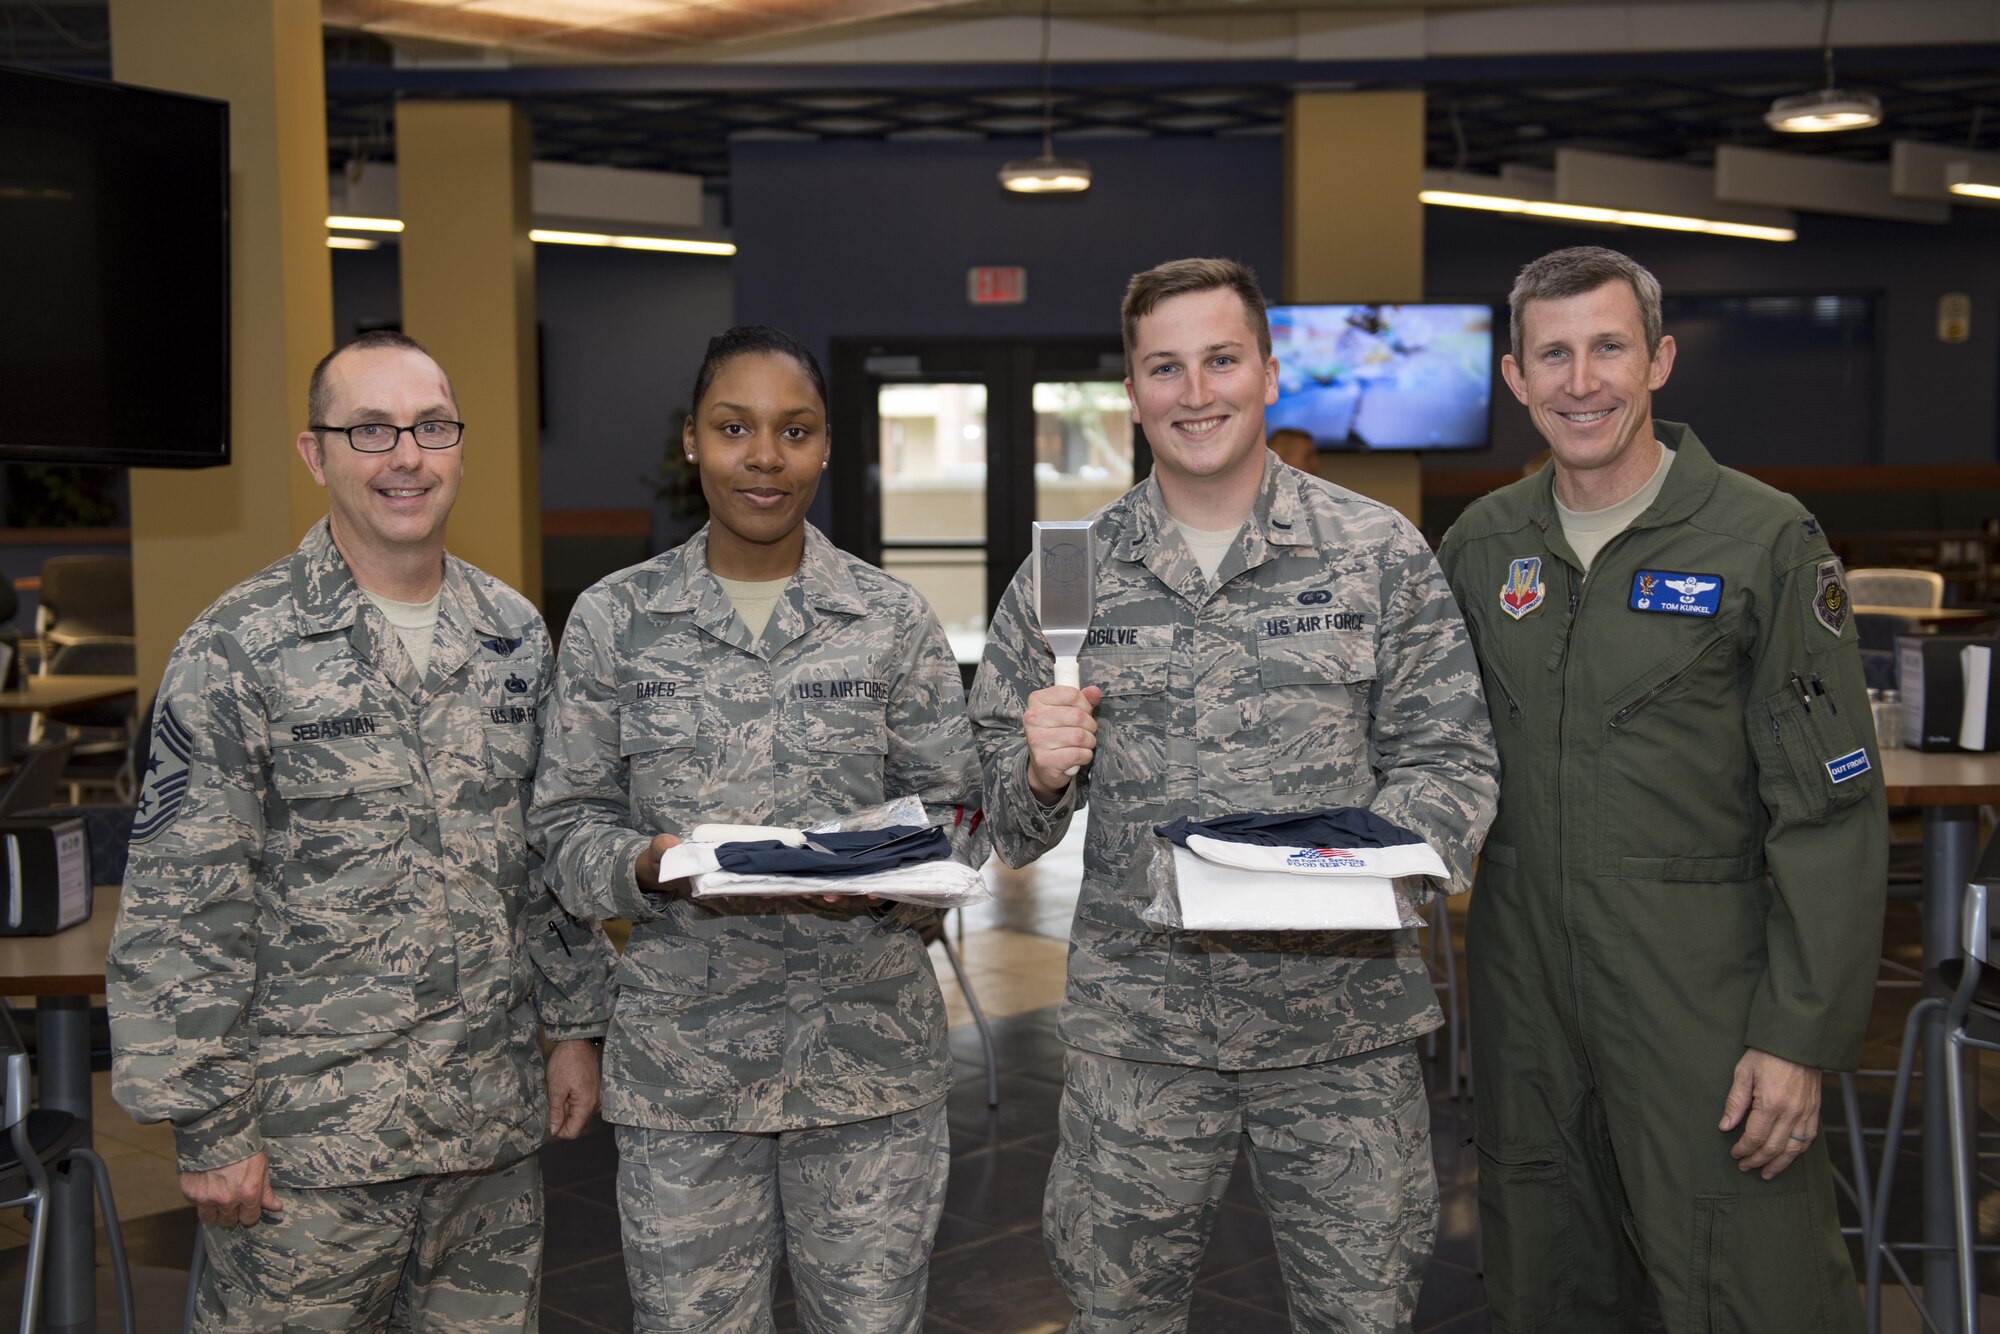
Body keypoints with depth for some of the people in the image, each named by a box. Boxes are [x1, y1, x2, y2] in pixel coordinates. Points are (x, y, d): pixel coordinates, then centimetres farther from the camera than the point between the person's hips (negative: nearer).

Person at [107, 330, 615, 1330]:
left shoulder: (517, 637, 7)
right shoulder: (236, 651, -9)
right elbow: (179, 913, -10)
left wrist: (574, 1023, 11)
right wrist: (209, 1127, -11)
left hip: (494, 1130, 5)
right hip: (307, 1138, -4)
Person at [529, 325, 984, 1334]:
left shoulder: (892, 618, 3)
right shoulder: (613, 621, 3)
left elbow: (953, 810, 4)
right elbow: (569, 823, 4)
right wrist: (649, 863, -17)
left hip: (870, 1040, 0)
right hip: (681, 1051, 0)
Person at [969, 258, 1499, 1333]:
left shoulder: (1381, 553, 1)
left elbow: (1446, 753, 1)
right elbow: (1006, 821, 11)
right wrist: (1040, 774, -12)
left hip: (1344, 1013, -1)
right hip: (1135, 1018, 1)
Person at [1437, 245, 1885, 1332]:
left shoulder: (1765, 541, -7)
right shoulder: (1481, 544, 7)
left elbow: (1831, 810, -9)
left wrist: (1802, 1038, -13)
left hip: (1702, 995, -4)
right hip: (1524, 983, 4)